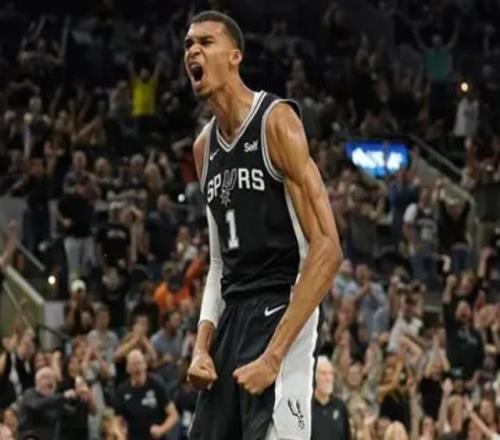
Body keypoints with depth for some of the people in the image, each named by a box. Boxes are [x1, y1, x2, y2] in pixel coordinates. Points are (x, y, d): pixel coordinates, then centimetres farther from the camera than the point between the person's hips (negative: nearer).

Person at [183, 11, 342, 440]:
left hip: (279, 312, -9)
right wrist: (202, 345, 7)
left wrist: (272, 356, -22)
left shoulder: (276, 121, -11)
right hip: (232, 316, 9)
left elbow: (326, 251, -18)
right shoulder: (204, 146, 14)